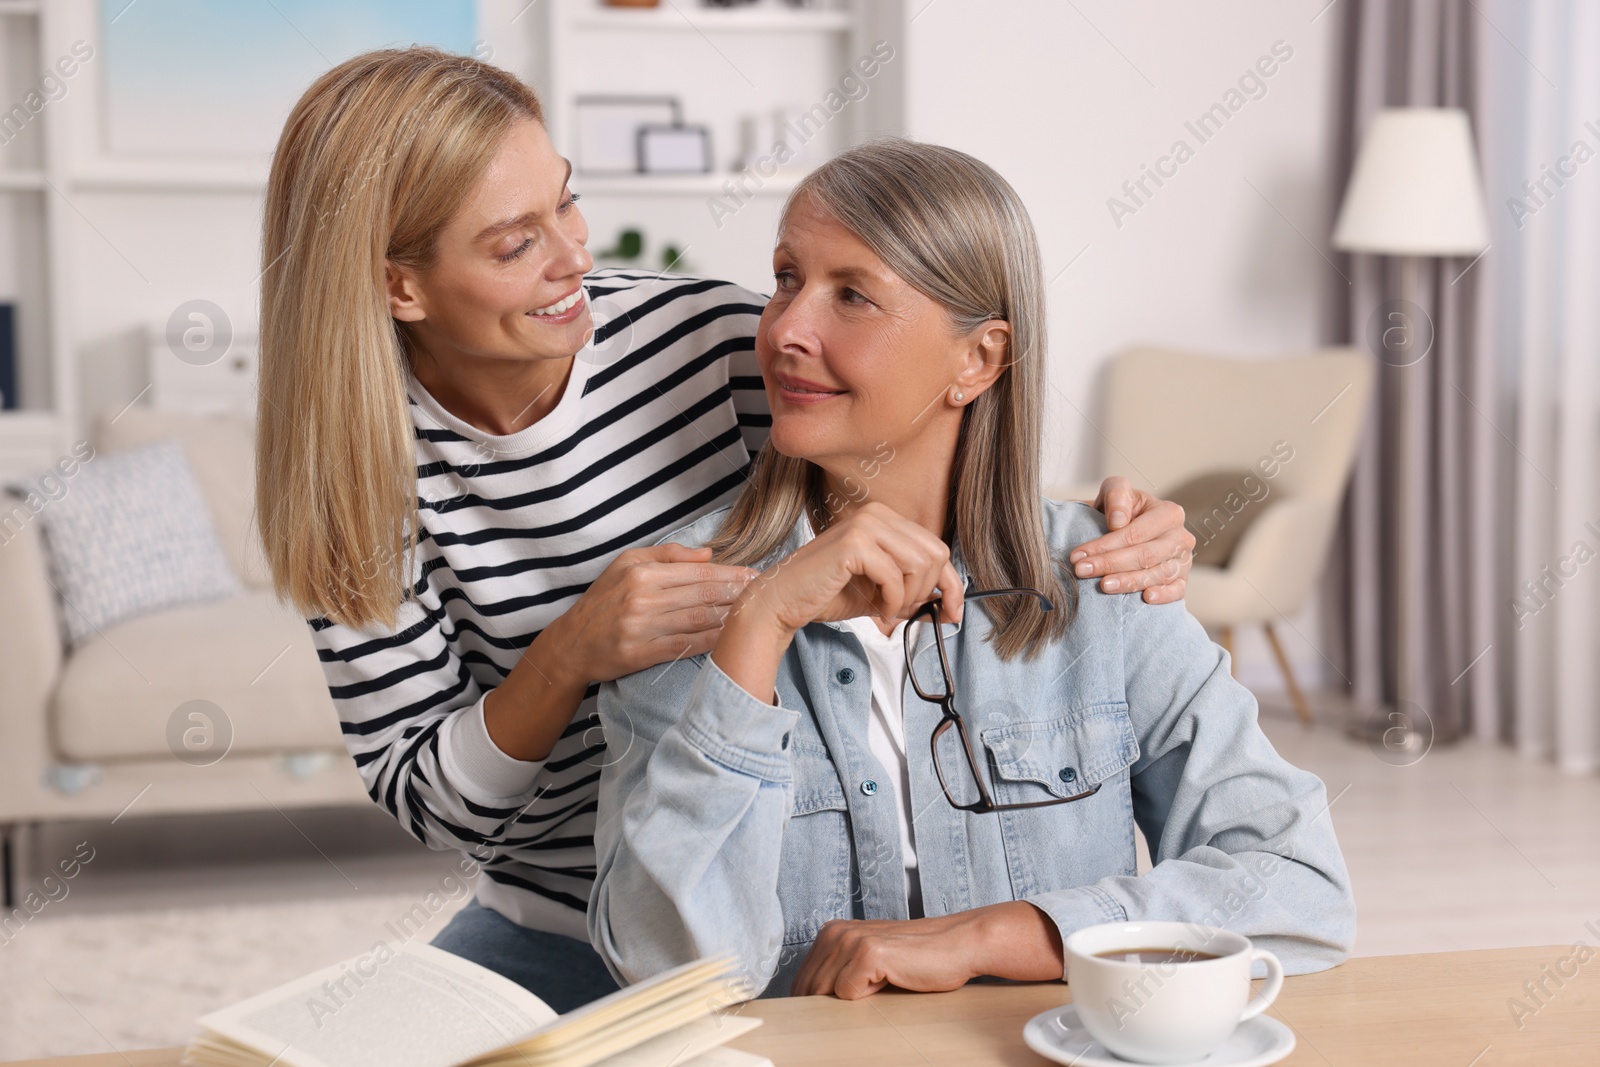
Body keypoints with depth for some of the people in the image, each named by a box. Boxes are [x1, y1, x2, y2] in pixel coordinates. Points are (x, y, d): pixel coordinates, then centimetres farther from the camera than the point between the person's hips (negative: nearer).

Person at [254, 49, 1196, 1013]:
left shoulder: (711, 339, -9)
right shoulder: (355, 463, -7)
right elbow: (424, 802, -7)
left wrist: (1117, 537, -15)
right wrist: (570, 656, -25)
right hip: (556, 933, 1)